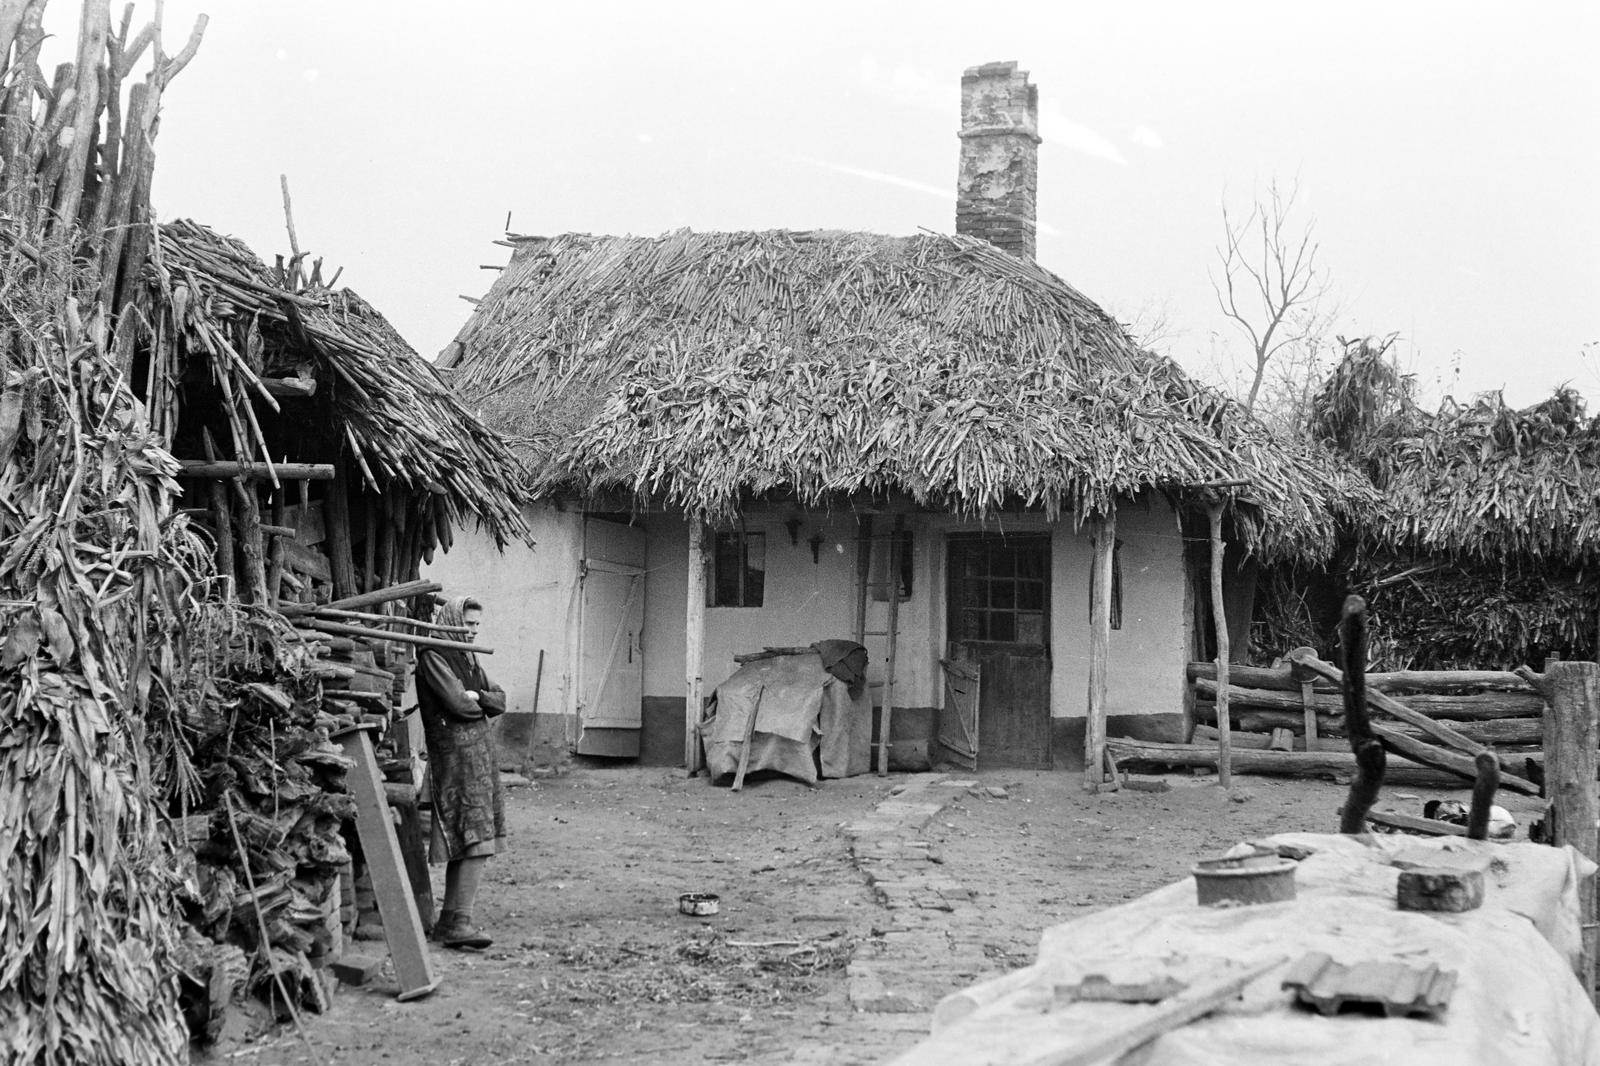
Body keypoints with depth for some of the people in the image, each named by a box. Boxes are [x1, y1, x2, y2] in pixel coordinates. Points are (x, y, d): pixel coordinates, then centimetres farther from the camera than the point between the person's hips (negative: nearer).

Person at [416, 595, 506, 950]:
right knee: (476, 840, -16)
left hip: (479, 751, 9)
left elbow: (500, 701, 14)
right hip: (456, 755, -9)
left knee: (464, 842, 8)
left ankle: (451, 920, 12)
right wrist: (485, 700, 4)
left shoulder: (466, 657, 20)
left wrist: (476, 697, -6)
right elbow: (458, 702, -16)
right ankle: (458, 921, -18)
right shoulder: (433, 657, -7)